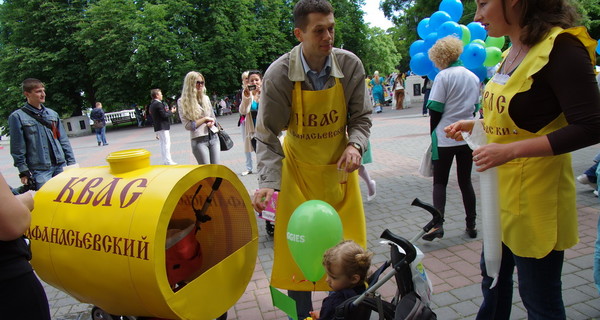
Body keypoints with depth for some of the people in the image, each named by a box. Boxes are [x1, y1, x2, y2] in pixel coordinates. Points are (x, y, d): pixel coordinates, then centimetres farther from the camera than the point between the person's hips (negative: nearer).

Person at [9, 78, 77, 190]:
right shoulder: (17, 117, -1)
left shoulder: (52, 114, 13)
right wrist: (23, 172, -6)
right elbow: (17, 148, -3)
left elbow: (63, 140, 14)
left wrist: (71, 162, 10)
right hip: (39, 170, -4)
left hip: (61, 166, 4)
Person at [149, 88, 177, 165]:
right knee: (167, 143, -7)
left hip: (157, 127, 10)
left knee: (162, 144, 13)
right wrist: (171, 111, -5)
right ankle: (168, 161, -6)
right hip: (162, 127, -9)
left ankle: (164, 160, 18)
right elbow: (164, 115, -19)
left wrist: (166, 110, 14)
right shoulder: (159, 104, -16)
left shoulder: (151, 105, 13)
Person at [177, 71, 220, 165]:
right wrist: (205, 119, -7)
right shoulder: (183, 102, -3)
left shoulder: (206, 98, 11)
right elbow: (187, 125, -9)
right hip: (199, 140, -4)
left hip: (213, 137, 5)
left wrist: (211, 122, -4)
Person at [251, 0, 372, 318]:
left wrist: (355, 145, -19)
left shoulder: (350, 65, -11)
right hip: (298, 170, -1)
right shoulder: (278, 74, -17)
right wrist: (268, 181, -25)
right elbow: (267, 135, -13)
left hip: (339, 166, 2)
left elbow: (361, 117, 1)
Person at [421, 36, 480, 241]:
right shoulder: (474, 77, 10)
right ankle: (471, 225, 19)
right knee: (465, 181, 14)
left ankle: (437, 224, -10)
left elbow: (435, 109, -11)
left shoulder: (444, 76, -9)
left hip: (445, 138, -5)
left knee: (440, 182, 3)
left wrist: (433, 134, 0)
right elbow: (475, 108, 14)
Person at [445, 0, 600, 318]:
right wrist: (473, 124, 6)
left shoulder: (560, 48, -18)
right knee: (493, 276, 25)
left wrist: (510, 151, -27)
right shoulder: (512, 52, 6)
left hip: (535, 196, -8)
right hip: (501, 191, 8)